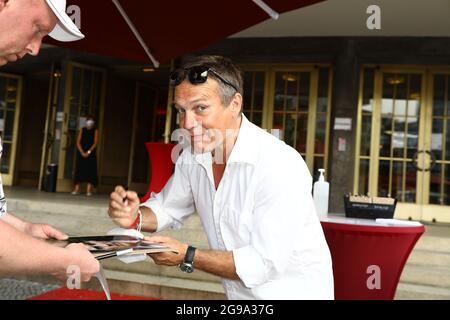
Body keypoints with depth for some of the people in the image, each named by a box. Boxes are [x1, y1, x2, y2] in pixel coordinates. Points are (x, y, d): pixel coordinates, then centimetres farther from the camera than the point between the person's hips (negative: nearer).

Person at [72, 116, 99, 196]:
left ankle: (89, 190, -10)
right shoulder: (82, 130, 10)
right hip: (81, 153, 2)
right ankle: (77, 189, 3)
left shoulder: (95, 131, 5)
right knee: (79, 170, 0)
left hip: (91, 153, -2)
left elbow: (95, 142, -4)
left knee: (90, 171, -7)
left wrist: (88, 152, -15)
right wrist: (82, 152, -10)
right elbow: (78, 142, 3)